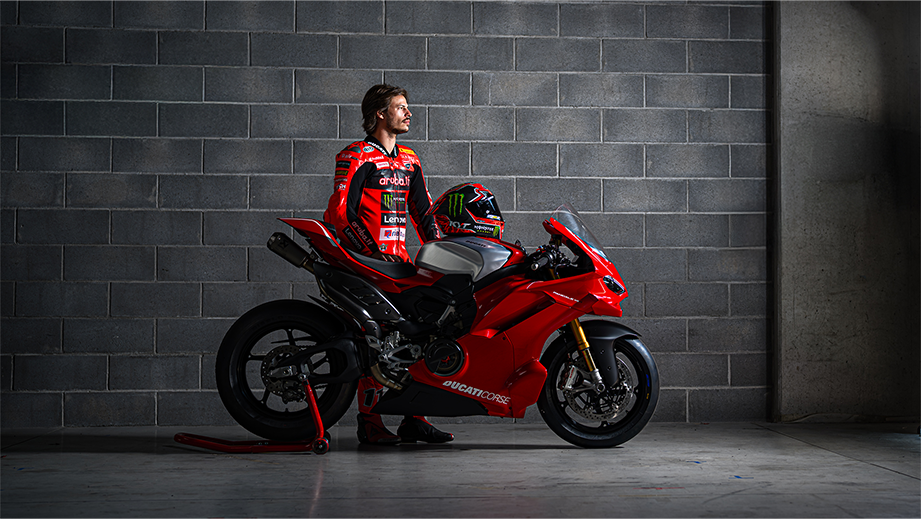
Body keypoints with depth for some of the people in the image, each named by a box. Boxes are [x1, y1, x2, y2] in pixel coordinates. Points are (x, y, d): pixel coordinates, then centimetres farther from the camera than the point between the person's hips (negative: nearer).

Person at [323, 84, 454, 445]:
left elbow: (423, 211, 23)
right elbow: (339, 212, -11)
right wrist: (372, 253, -17)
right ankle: (369, 421, -8)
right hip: (365, 261, -7)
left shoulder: (410, 161, 20)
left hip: (398, 259, 7)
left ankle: (413, 417, 6)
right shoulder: (356, 157, -4)